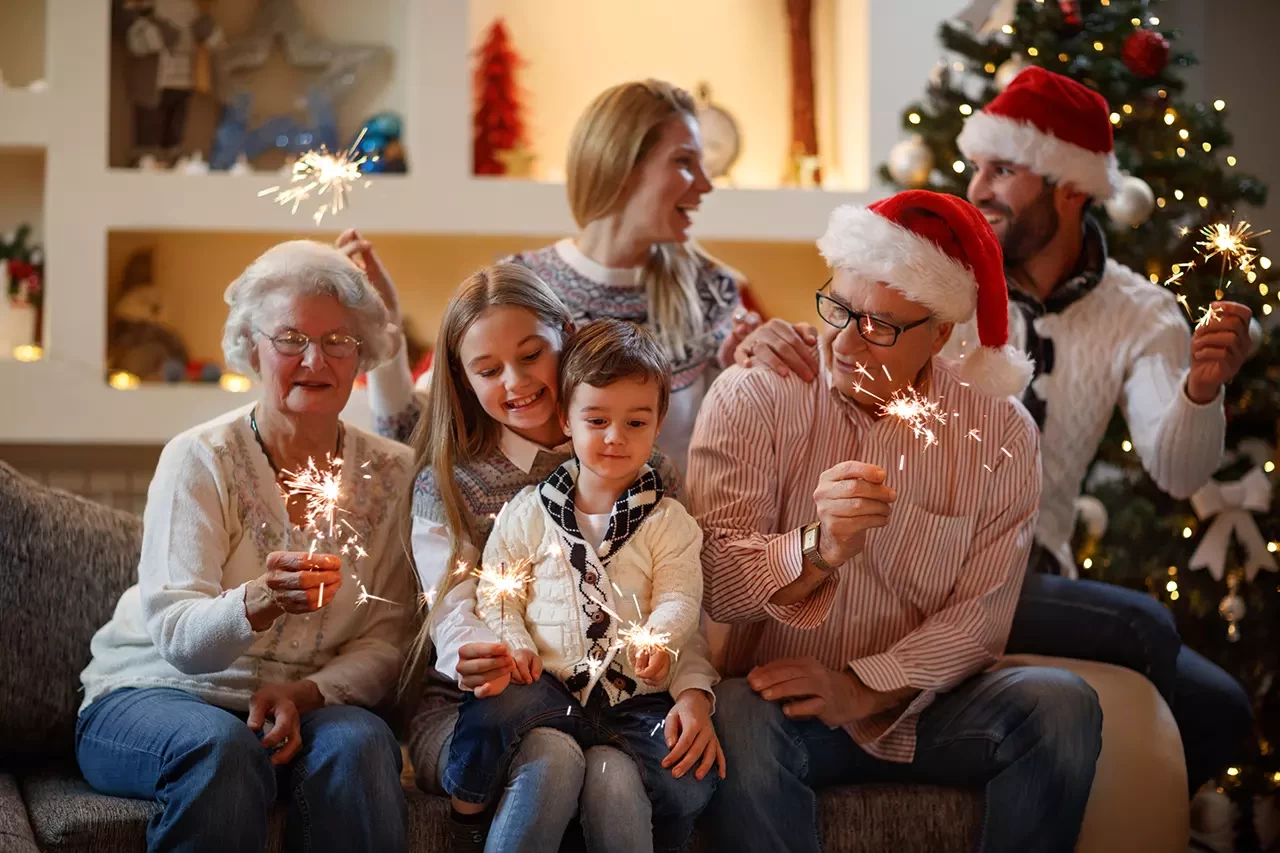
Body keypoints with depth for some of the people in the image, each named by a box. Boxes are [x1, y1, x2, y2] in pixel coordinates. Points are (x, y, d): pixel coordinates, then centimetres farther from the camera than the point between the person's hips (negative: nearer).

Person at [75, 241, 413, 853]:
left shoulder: (391, 474, 4)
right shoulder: (198, 460, -7)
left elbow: (385, 640, 0)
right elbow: (177, 637, -16)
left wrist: (303, 693, -19)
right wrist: (261, 601, -37)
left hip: (307, 705, 2)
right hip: (153, 693, -2)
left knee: (359, 743, -31)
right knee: (220, 746, -35)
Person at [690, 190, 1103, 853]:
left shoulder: (998, 432, 0)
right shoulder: (752, 398, -4)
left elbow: (980, 617, -4)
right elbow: (712, 580, -14)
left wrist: (867, 687, -18)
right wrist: (817, 550, -33)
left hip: (921, 700, 2)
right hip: (787, 702, -2)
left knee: (1060, 704, -25)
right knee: (734, 720, -36)